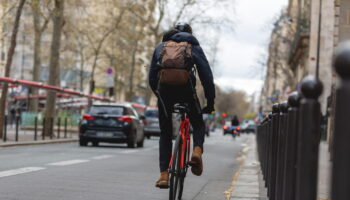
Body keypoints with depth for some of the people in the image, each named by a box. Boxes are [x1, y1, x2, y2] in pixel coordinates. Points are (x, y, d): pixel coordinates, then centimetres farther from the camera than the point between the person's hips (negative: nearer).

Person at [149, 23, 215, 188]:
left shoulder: (161, 47, 28)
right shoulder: (193, 46, 21)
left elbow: (151, 78, 25)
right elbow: (206, 75, 11)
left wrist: (160, 95, 36)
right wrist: (210, 101, 13)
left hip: (164, 87, 2)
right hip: (186, 86, -2)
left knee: (165, 133, 13)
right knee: (198, 124, 20)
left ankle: (164, 174, 2)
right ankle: (197, 151, -10)